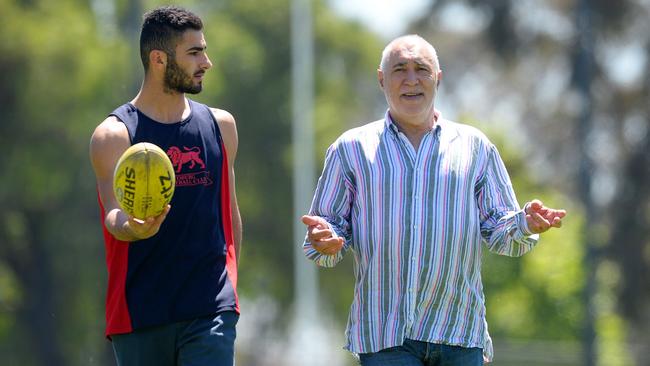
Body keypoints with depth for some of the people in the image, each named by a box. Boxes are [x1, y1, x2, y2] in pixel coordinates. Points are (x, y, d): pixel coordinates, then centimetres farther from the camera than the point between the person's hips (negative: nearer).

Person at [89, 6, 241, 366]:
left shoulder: (220, 126, 12)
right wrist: (132, 227, -36)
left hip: (210, 310, 2)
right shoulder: (113, 136, 0)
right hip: (139, 314, -2)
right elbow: (114, 215, -12)